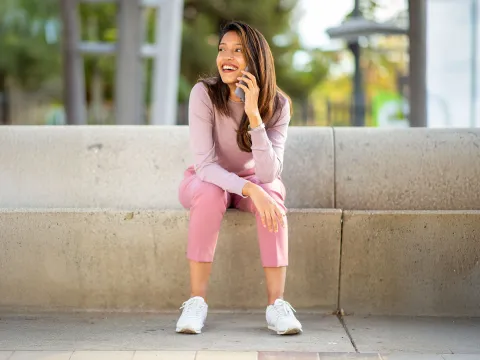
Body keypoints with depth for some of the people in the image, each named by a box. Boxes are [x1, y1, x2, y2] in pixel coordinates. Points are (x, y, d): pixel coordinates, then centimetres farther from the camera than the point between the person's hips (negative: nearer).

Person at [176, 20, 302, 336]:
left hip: (253, 181, 1)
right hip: (208, 180, -1)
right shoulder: (204, 93, -23)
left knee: (271, 194, -32)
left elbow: (267, 174, -30)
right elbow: (205, 164, -27)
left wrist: (253, 114, -39)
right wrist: (249, 189, -42)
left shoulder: (277, 105, -19)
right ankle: (197, 302, -29)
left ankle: (277, 304, -30)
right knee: (211, 194, -35)